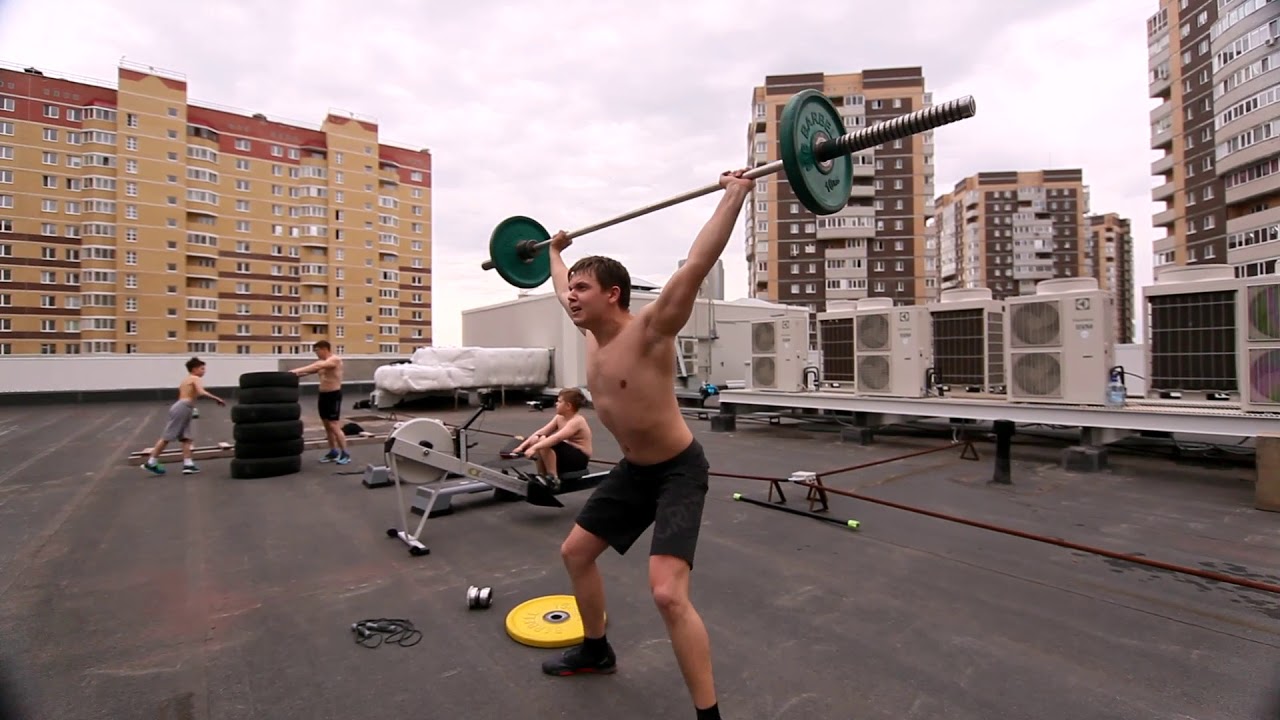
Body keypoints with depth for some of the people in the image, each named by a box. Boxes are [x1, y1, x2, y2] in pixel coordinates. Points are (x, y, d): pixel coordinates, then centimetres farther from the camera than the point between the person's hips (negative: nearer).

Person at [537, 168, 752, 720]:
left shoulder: (649, 329, -23)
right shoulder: (592, 334, -1)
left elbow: (697, 265, -31)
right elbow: (564, 291, 19)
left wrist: (734, 196, -30)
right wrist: (554, 251, 32)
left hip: (679, 471, -8)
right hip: (632, 469, 9)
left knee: (667, 592, -22)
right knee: (574, 552, 19)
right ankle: (595, 650, 42)